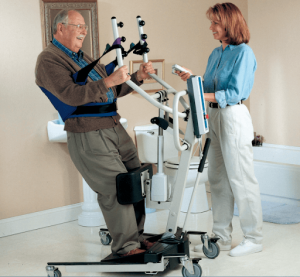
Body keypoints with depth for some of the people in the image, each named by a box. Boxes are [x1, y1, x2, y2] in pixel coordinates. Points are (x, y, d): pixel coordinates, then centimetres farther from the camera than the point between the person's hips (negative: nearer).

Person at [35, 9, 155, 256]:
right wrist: (108, 81, -28)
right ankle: (124, 246, 1)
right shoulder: (49, 60, -7)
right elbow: (71, 95, -22)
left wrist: (138, 77, 10)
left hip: (114, 129, 9)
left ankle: (135, 236, 20)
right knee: (116, 187, -11)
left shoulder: (83, 58, 22)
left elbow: (113, 90, 25)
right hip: (88, 137, -9)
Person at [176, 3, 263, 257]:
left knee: (241, 179, -3)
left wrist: (205, 96, -26)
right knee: (217, 178, 11)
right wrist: (193, 79, 0)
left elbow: (236, 93, -18)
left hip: (234, 117, -9)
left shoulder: (243, 52, -10)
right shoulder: (216, 54, 14)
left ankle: (254, 238, 8)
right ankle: (222, 236, 20)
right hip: (214, 117, 9)